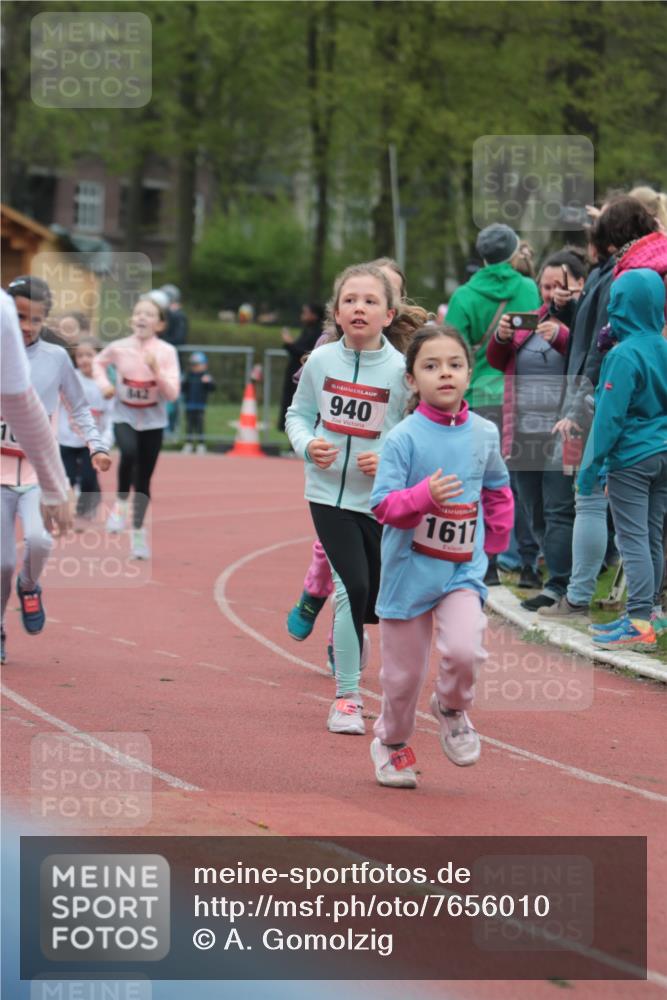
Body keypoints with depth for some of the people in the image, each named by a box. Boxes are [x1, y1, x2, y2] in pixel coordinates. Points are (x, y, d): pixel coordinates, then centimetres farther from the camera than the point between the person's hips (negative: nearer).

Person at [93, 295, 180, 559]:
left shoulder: (166, 352, -12)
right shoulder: (118, 347, -9)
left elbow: (172, 394, -14)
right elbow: (98, 362, 14)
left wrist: (156, 371, -29)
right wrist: (104, 383, -4)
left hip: (153, 420, 1)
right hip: (124, 416, -1)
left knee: (144, 478, 5)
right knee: (129, 452, -32)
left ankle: (138, 532, 21)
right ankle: (121, 502, -8)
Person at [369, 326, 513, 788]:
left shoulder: (485, 434, 1)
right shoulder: (403, 438, -12)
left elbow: (498, 490, 19)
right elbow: (383, 505, -15)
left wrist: (495, 539, 17)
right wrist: (425, 495, -31)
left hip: (463, 569, 2)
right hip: (409, 570, -2)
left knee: (464, 649, -22)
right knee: (404, 670, 8)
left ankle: (452, 709, 11)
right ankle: (392, 742, 36)